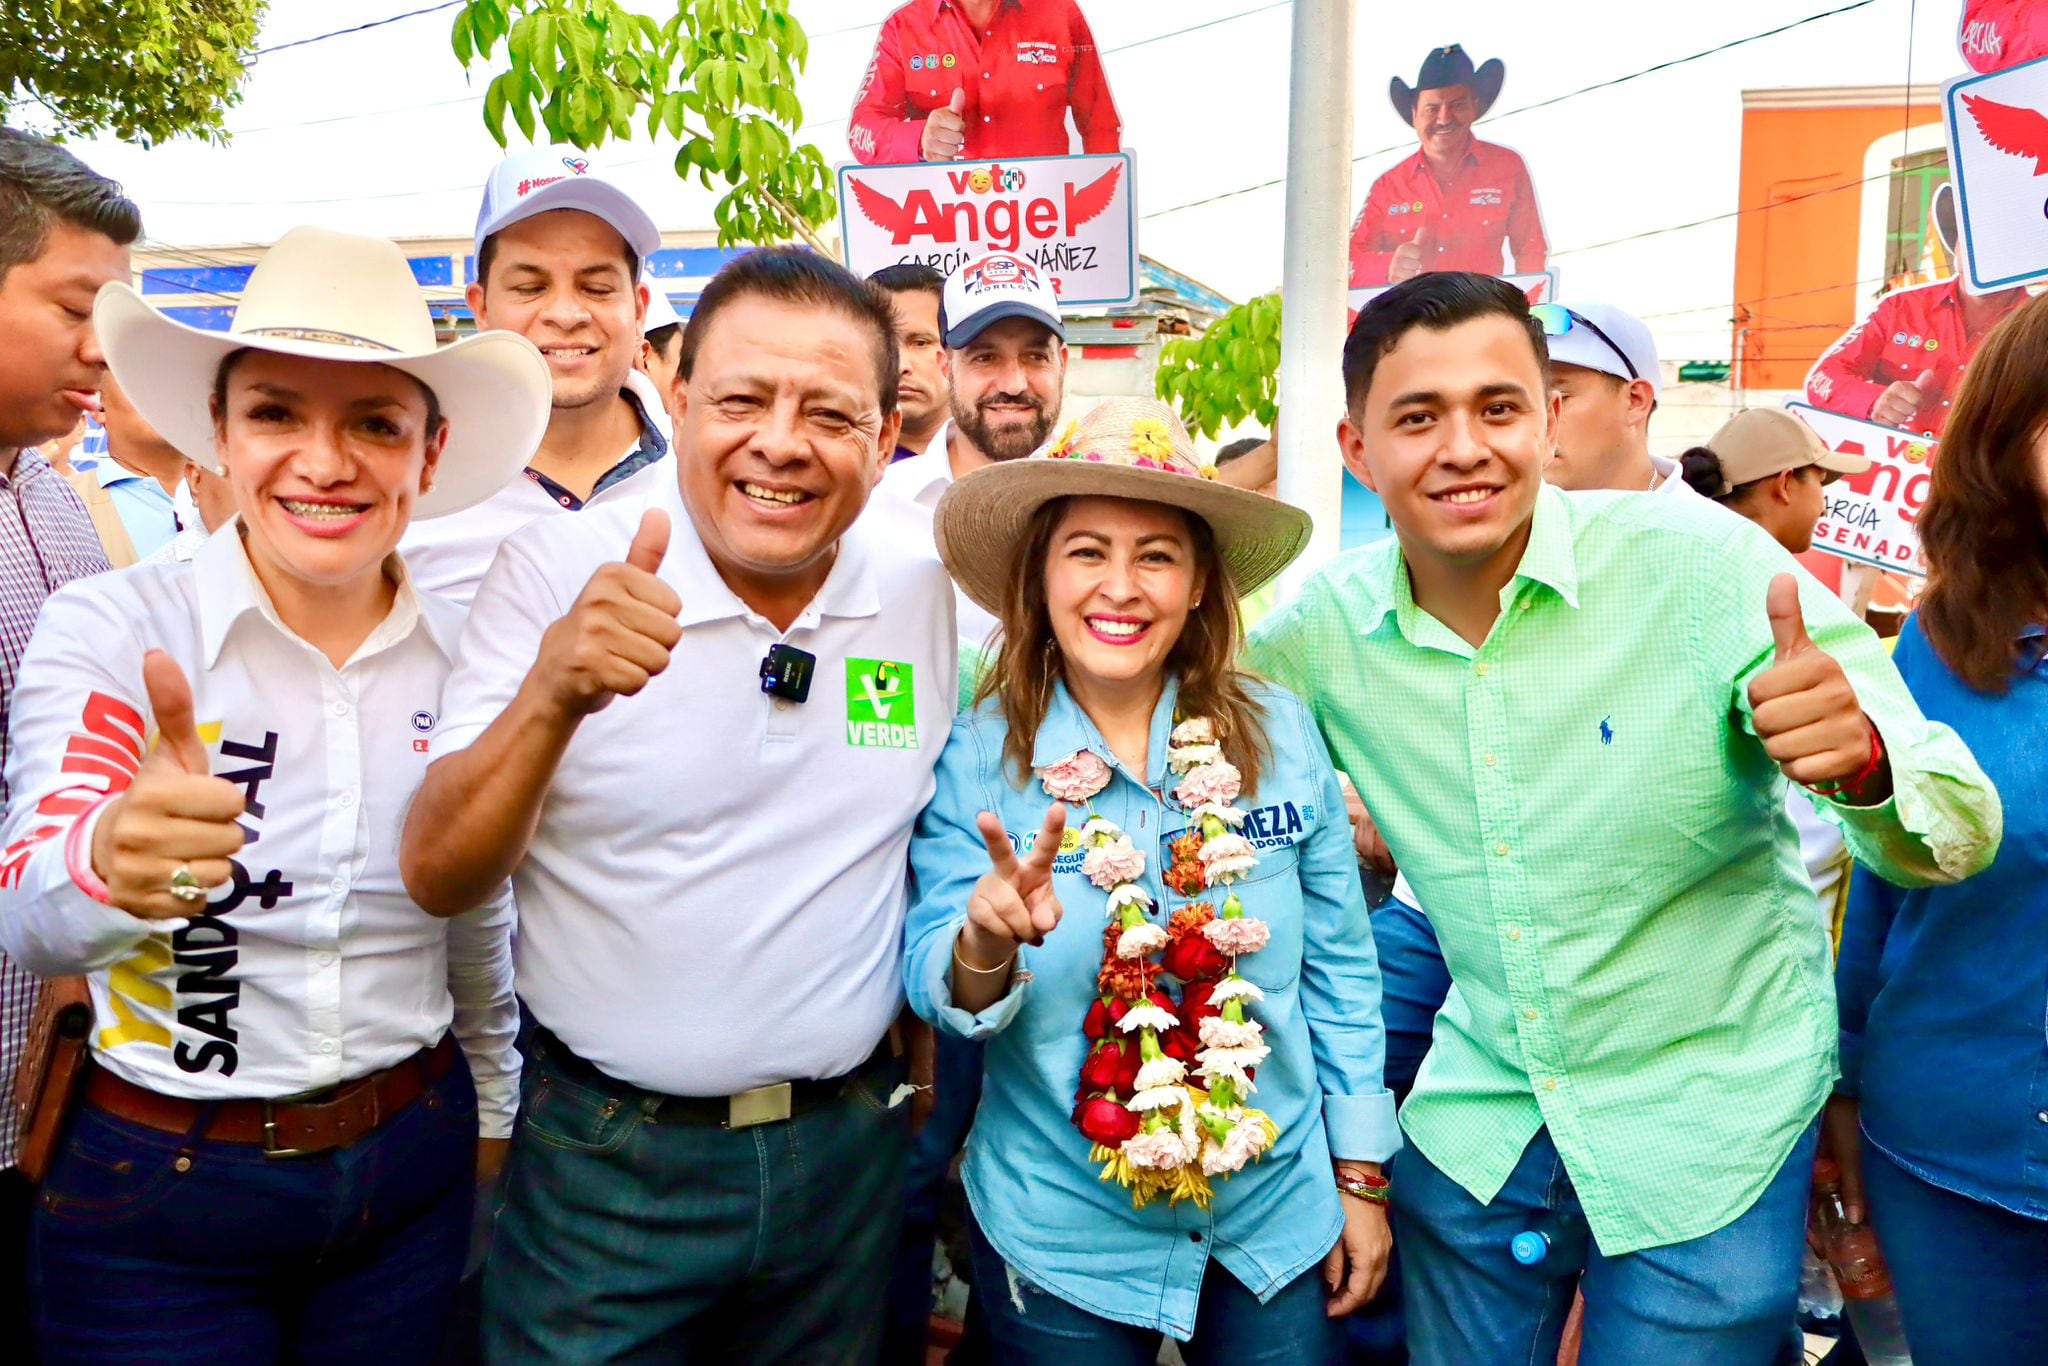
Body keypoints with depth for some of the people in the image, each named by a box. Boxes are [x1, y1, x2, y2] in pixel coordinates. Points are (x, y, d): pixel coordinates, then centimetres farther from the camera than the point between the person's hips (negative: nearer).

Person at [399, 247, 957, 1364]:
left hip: (848, 1148, 3)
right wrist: (552, 695, -34)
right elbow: (438, 879, -17)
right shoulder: (557, 570, -12)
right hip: (604, 1155, -2)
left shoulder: (924, 592, -3)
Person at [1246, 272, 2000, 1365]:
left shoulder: (1701, 560, -19)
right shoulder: (1322, 628, -10)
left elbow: (1957, 837, -18)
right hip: (1473, 1128, 3)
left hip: (1708, 1131, -2)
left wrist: (1862, 760, -40)